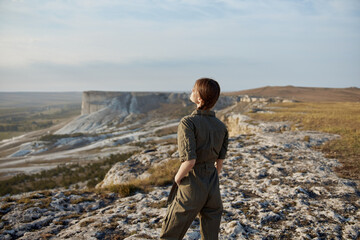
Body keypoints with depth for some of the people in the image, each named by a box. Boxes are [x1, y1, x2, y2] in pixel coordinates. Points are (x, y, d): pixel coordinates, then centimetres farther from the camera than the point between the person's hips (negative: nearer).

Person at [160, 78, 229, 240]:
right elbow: (220, 163, 9)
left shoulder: (188, 123, -18)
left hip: (192, 189, -6)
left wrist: (178, 178, -7)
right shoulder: (222, 127, 1)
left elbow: (189, 161, -26)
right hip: (213, 190, 6)